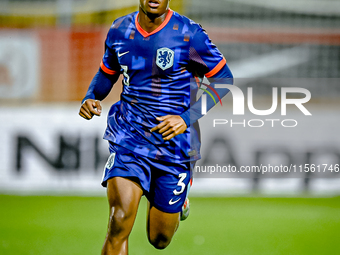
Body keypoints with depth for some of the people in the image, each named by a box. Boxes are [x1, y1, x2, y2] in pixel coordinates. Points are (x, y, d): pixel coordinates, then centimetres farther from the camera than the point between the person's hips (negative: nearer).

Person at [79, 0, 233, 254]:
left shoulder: (189, 34, -12)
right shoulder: (120, 30, 1)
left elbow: (224, 79, -6)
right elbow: (107, 73, 18)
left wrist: (188, 118, -18)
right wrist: (91, 97, -5)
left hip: (173, 142, -2)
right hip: (128, 136, 2)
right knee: (119, 223, -20)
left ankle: (178, 198, 46)